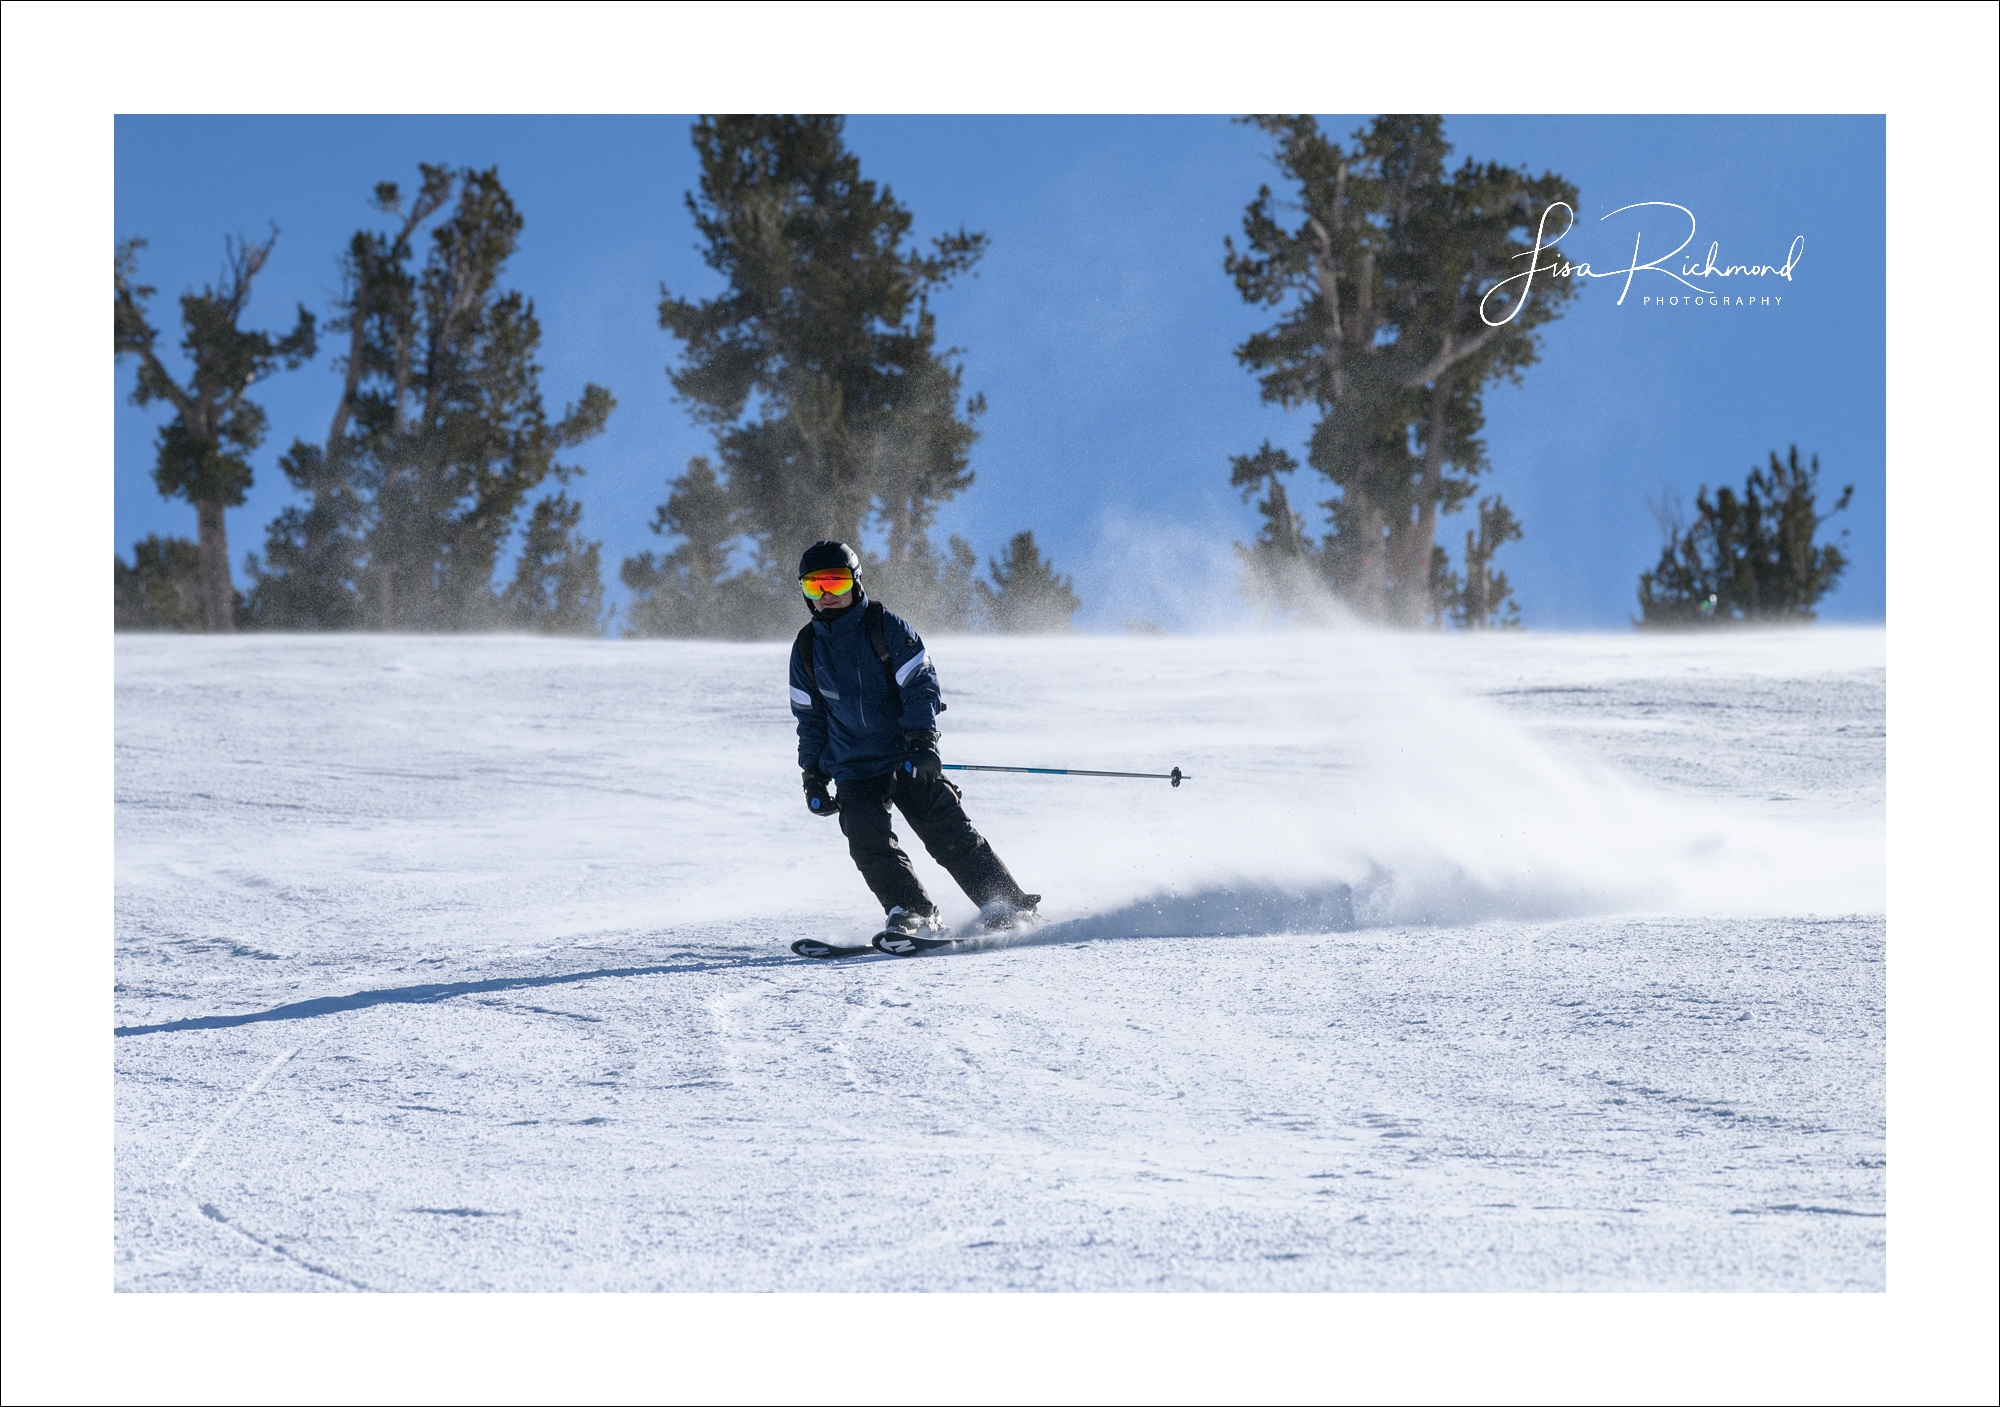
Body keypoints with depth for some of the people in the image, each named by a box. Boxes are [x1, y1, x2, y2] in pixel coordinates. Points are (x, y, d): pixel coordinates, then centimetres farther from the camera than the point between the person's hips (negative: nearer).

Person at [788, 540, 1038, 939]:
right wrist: (813, 774, 11)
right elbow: (810, 717, 17)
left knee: (951, 837, -7)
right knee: (869, 843, -20)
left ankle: (1011, 907, 3)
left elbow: (922, 685, -8)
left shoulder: (886, 627, -6)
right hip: (853, 769, 3)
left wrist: (921, 740, -22)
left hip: (908, 760, -3)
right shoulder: (807, 649, 6)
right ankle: (909, 914, -20)